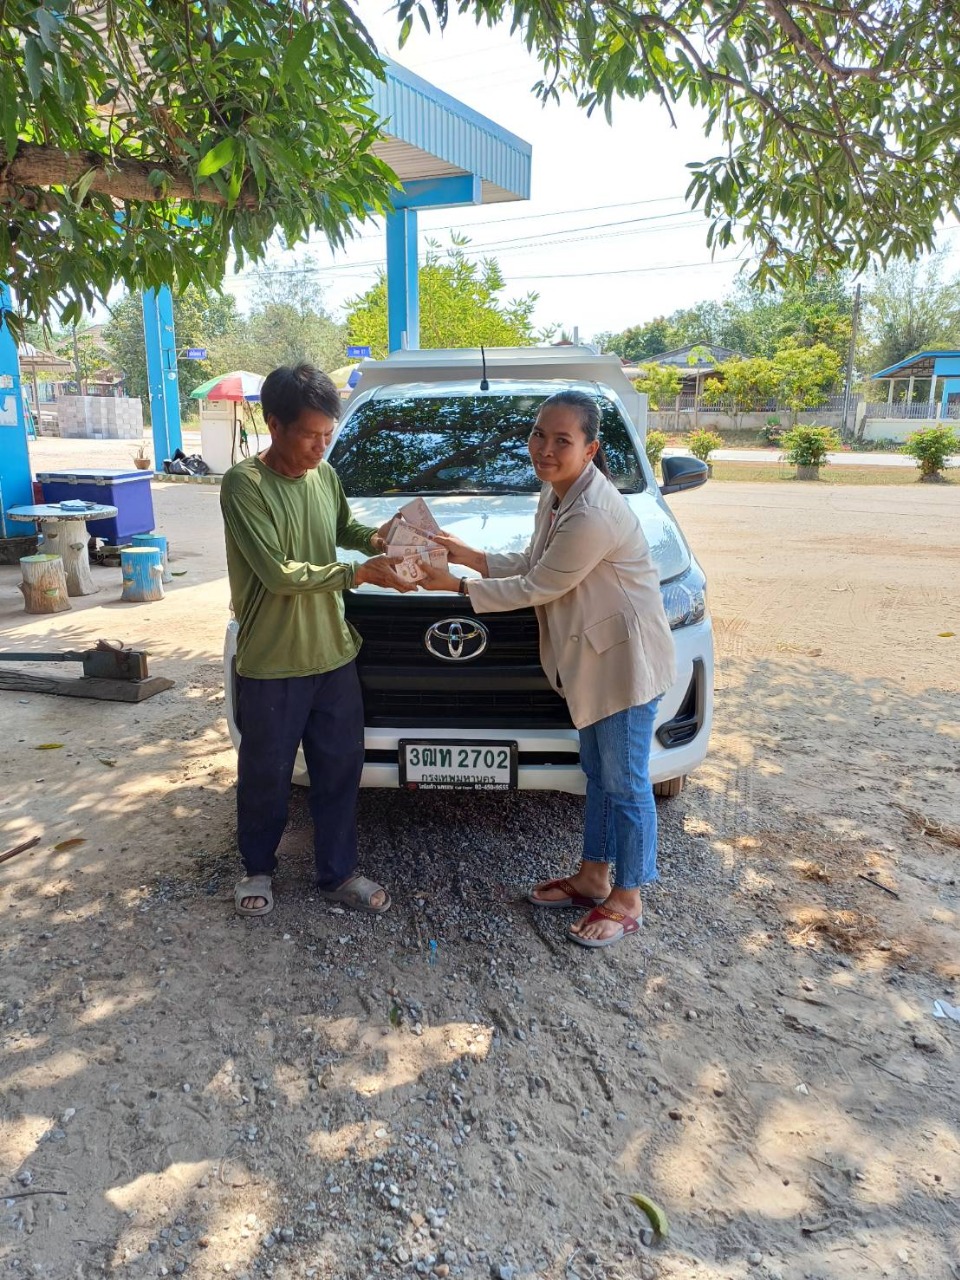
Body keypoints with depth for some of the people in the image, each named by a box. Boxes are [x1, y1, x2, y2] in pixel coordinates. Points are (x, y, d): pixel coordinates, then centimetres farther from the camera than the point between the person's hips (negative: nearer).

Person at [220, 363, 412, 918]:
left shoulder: (325, 474, 3)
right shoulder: (245, 484, -16)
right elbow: (278, 573, -22)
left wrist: (374, 537, -1)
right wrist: (359, 573, -23)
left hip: (334, 654, 5)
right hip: (272, 663, -5)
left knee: (340, 768, 13)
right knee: (266, 774, 12)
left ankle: (339, 873, 30)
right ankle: (259, 868, 36)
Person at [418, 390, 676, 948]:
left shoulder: (593, 515, -28)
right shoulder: (556, 493, 3)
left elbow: (538, 587, -21)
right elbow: (535, 564, 12)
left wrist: (457, 585, -14)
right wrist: (471, 555, 0)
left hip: (627, 657, -10)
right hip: (590, 655, 10)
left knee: (625, 782, 3)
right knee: (598, 772, 20)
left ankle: (627, 902, 20)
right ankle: (593, 877, 35)